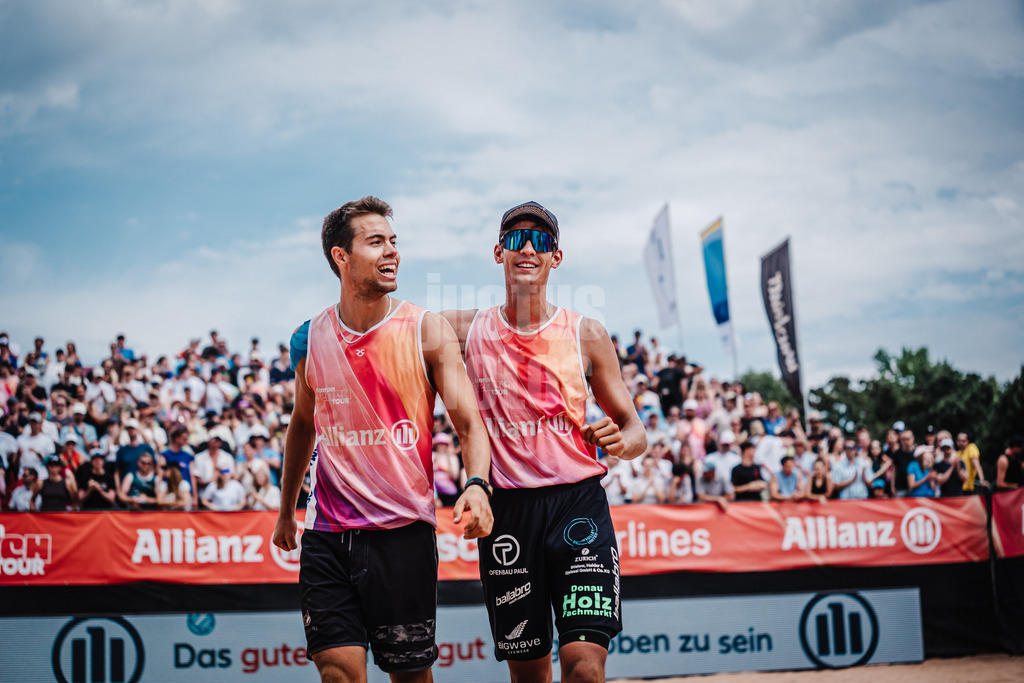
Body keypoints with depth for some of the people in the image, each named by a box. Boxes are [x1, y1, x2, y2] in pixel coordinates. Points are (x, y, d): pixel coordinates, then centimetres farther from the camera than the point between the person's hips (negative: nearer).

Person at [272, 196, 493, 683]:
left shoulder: (427, 331, -4)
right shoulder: (310, 339, 4)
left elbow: (469, 423, -9)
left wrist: (476, 485, -30)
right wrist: (286, 511, 27)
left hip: (403, 530, -2)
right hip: (328, 533, 2)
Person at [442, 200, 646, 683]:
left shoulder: (585, 334, 5)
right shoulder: (466, 329, 6)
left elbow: (633, 429, 9)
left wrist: (619, 440, -15)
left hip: (577, 502, -1)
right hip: (506, 510, 1)